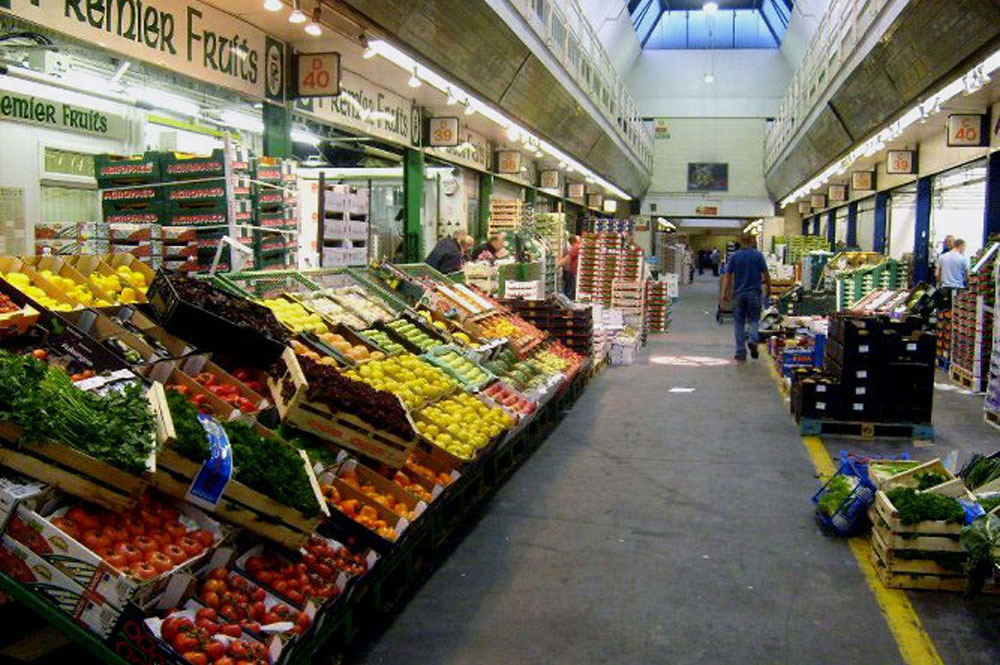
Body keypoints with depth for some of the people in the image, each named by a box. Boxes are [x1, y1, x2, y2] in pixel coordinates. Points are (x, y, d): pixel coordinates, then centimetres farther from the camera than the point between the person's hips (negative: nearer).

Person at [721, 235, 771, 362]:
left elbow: (727, 275, -2)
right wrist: (768, 289, 11)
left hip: (738, 293, 1)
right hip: (754, 293, -1)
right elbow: (766, 275, -2)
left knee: (739, 323, 6)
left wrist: (724, 292, -1)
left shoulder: (734, 256, 2)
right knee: (754, 319, 11)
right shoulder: (758, 255, -1)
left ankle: (740, 353, 3)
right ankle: (753, 340, -17)